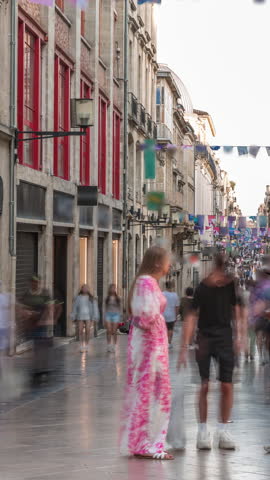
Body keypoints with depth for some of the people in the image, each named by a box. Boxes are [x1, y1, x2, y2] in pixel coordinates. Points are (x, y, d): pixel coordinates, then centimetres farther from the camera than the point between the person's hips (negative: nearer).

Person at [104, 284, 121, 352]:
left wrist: (119, 317, 2)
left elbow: (119, 308, 7)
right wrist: (105, 317, 7)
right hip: (108, 314, 1)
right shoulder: (107, 298, 8)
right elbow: (106, 308, 12)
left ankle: (114, 346, 2)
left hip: (115, 315, -1)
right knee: (109, 331, -5)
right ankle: (108, 346, -1)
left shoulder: (117, 298, 4)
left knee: (114, 331, -3)